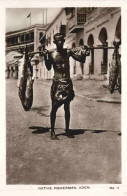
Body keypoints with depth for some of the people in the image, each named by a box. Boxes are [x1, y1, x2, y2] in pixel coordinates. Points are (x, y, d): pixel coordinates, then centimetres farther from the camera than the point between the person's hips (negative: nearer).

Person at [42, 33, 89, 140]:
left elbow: (82, 60, 5)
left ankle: (67, 130, 23)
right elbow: (48, 68, -9)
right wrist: (45, 56, -19)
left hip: (67, 82, 3)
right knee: (54, 107, 1)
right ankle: (52, 131, 12)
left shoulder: (69, 51, 2)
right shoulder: (51, 53, -4)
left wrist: (84, 53, -10)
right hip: (57, 82, -2)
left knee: (67, 108, 11)